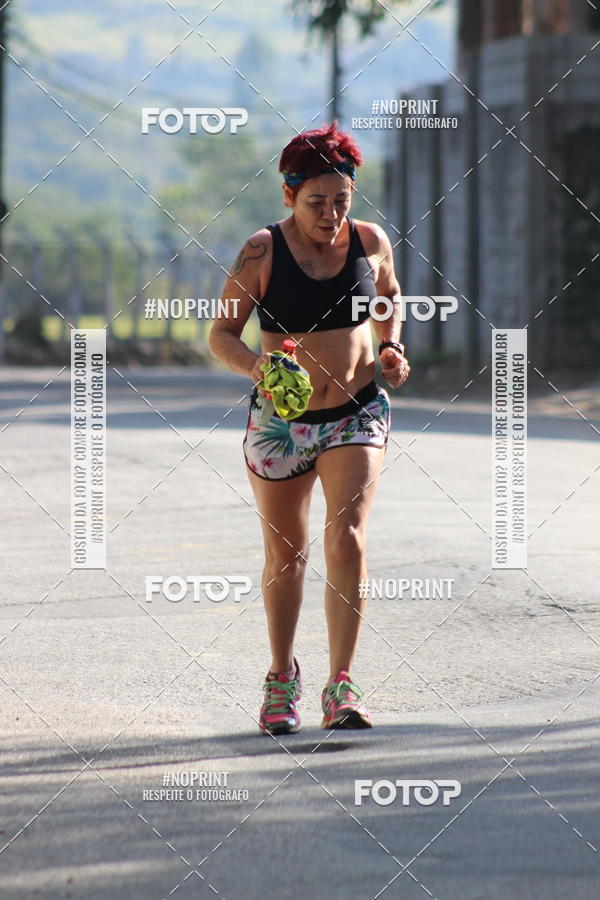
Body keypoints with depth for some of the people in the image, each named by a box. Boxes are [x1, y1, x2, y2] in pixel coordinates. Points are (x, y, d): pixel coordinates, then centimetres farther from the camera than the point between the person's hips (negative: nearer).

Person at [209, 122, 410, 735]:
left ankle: (340, 689, -14)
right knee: (285, 553, 10)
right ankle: (282, 678, 31)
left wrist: (392, 348, 0)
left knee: (347, 540, -15)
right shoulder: (262, 253, -12)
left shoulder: (370, 241, -3)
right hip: (281, 420, -1)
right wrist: (255, 367, -29)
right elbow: (221, 334, -9)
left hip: (357, 414, 1)